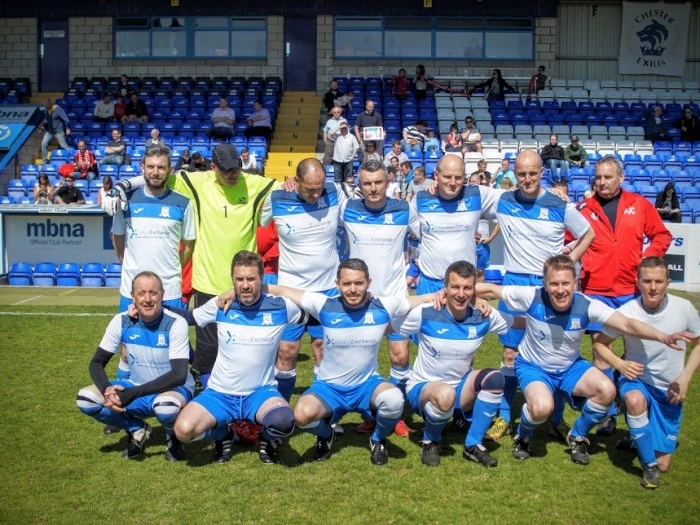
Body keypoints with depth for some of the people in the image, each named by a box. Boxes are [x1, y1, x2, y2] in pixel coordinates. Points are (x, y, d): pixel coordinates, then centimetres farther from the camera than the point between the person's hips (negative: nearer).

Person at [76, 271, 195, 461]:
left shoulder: (176, 324, -21)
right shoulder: (121, 322, -9)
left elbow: (179, 375, -26)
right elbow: (97, 363, -2)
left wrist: (131, 394, -31)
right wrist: (107, 389, -25)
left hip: (173, 389, -4)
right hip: (136, 388, 5)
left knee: (166, 405, -40)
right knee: (86, 399, -17)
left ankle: (173, 437, -2)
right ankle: (137, 430, 7)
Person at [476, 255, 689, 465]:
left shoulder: (587, 305, -21)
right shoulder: (532, 297, -25)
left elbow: (627, 324, -30)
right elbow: (492, 290, -14)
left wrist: (663, 337, -44)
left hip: (570, 367, 3)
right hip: (532, 366, -3)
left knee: (606, 390, -23)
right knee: (542, 407, -33)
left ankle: (577, 437, 8)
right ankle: (523, 437, 6)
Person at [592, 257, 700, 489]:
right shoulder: (627, 312, -20)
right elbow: (600, 343, -6)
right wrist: (619, 363, -24)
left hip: (670, 390, 2)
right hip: (637, 380, -2)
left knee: (663, 465, 5)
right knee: (636, 400, -40)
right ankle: (649, 465, -19)